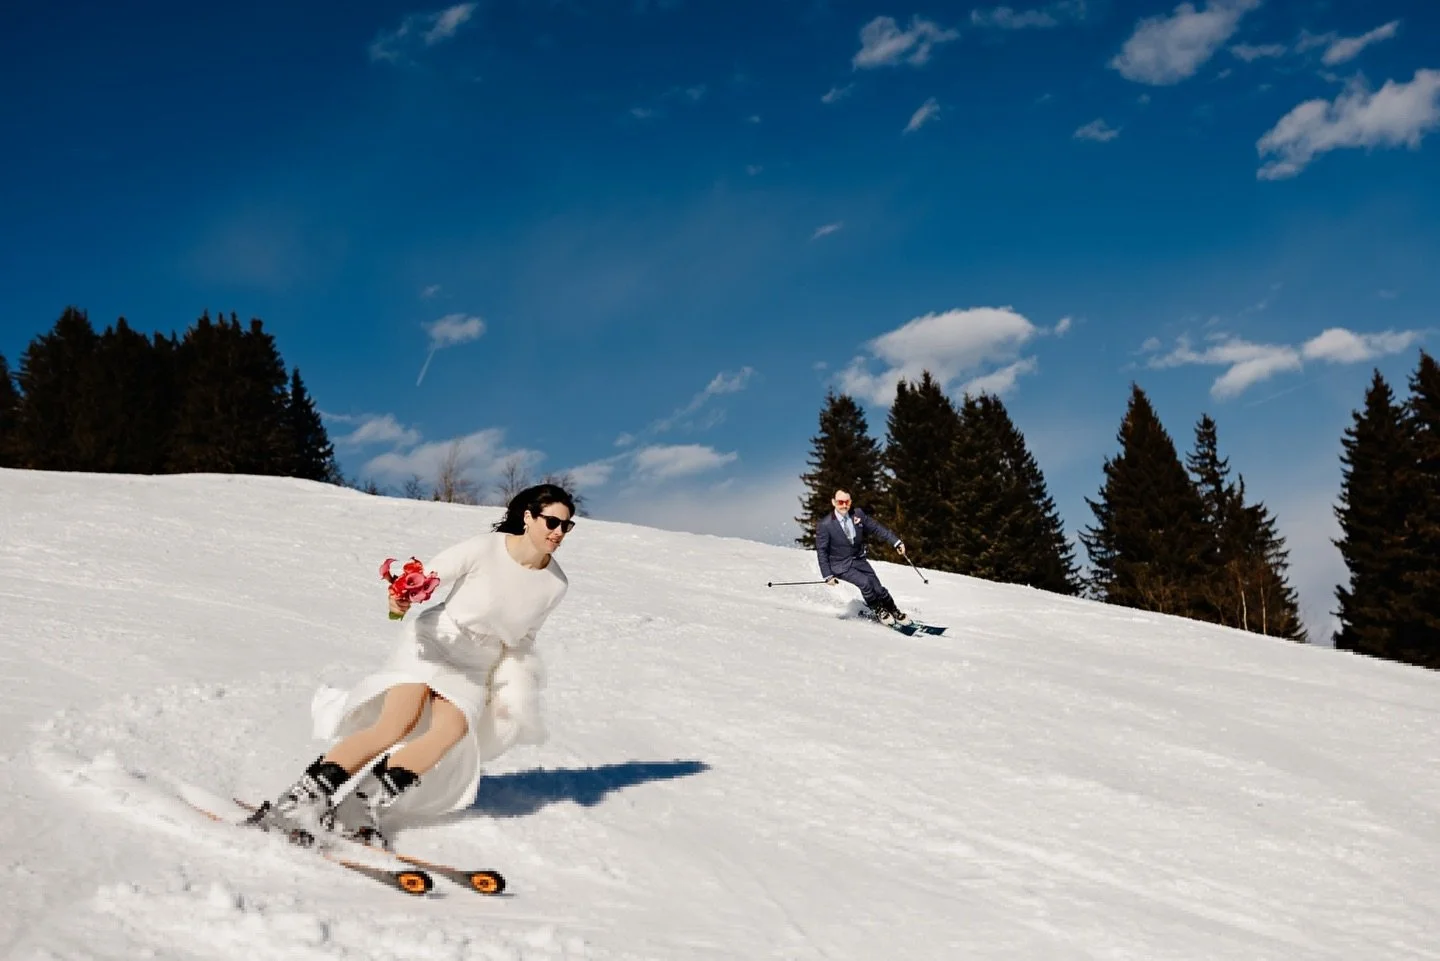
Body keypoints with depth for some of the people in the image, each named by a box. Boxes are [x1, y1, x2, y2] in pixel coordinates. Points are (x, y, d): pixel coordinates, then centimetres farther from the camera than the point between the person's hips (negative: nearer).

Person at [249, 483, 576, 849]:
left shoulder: (556, 584, -4)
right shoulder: (483, 549, -18)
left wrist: (511, 686, 0)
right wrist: (400, 600, -34)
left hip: (475, 671, 4)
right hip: (433, 642, -4)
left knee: (452, 730, -25)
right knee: (396, 725, -24)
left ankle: (363, 805, -24)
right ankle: (299, 800, -20)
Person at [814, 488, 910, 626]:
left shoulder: (857, 514, -6)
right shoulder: (824, 525, -17)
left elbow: (877, 527, 1)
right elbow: (822, 552, -12)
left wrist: (896, 541, -7)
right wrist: (827, 575, -14)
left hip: (859, 560, 4)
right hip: (841, 565, -4)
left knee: (877, 588, -5)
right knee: (865, 582, -23)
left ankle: (894, 612, 18)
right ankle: (878, 611, 1)